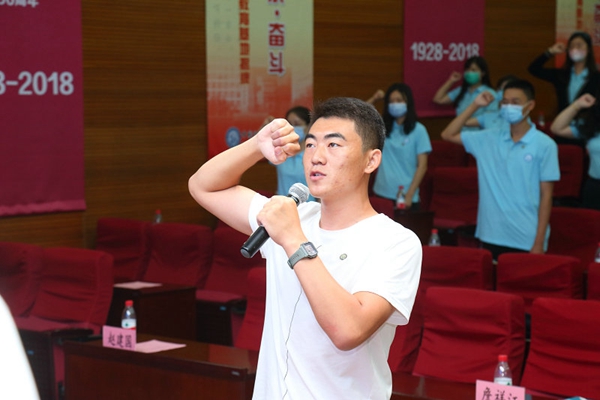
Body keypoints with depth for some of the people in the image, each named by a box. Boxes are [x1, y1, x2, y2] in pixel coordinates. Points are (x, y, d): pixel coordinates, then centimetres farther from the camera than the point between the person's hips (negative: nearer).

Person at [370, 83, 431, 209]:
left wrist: (409, 195, -12)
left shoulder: (418, 129, -5)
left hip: (405, 196, -3)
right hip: (382, 193, 3)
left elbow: (422, 166, -7)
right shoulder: (382, 126, 6)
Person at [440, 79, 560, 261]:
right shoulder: (489, 139, 6)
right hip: (491, 237, 4)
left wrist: (539, 242, -8)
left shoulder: (544, 145, -5)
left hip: (527, 241, -3)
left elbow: (546, 195, -5)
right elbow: (448, 135, 12)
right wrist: (475, 106, 4)